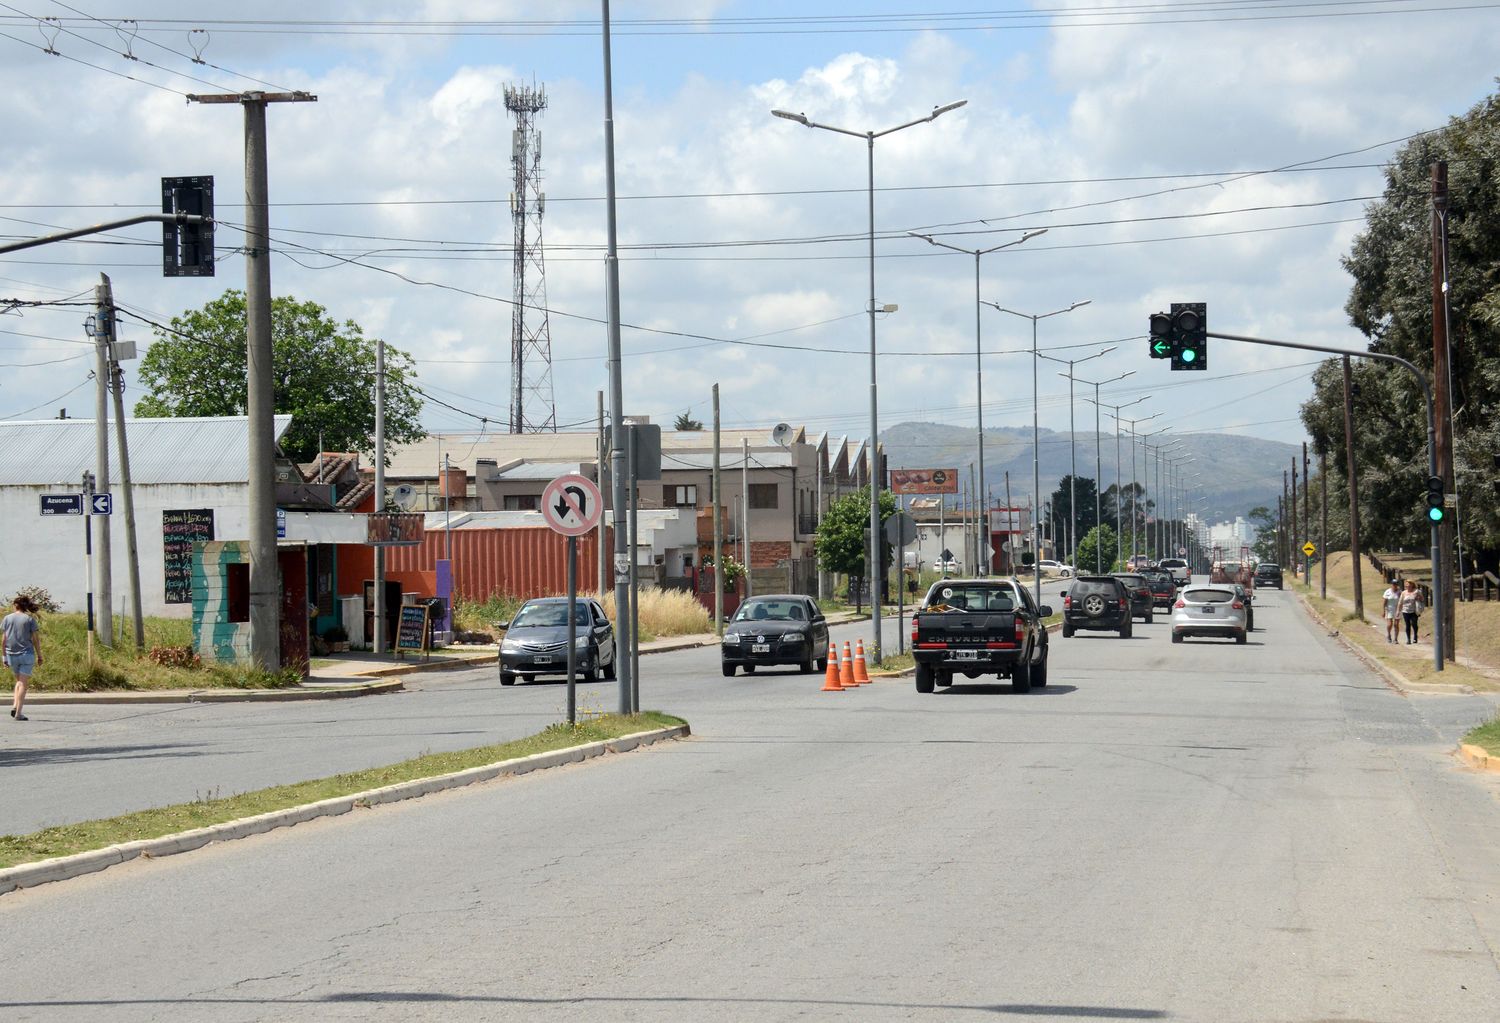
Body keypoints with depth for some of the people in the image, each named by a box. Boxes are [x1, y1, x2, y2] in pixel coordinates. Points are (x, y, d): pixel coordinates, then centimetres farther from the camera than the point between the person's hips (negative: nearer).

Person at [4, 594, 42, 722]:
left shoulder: (7, 619, 3)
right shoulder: (30, 619, -4)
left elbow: (4, 639, 4)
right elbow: (35, 639, -4)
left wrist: (5, 656, 10)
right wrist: (39, 656, 4)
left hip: (12, 655, 3)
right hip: (26, 654, -3)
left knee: (19, 681, 22)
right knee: (23, 683, 0)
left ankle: (15, 706, 4)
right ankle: (19, 713, -6)